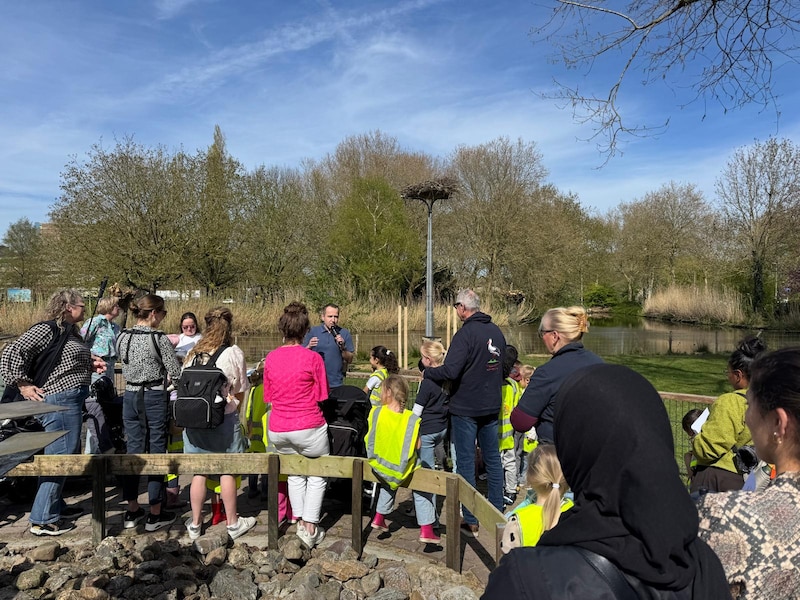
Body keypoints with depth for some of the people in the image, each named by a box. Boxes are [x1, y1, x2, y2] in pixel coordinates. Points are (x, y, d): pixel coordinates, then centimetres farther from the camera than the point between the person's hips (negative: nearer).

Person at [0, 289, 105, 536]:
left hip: (71, 399, 10)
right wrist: (22, 384, -17)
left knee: (65, 455, 20)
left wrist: (90, 364, 9)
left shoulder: (68, 331, 15)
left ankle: (55, 505, 35)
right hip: (59, 400, -10)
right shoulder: (46, 330, -14)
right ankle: (43, 520, 4)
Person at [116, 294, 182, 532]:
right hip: (154, 398, -5)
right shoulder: (159, 338, -14)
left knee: (133, 450, 13)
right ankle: (155, 514, 12)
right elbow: (176, 374, -12)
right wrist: (162, 376, 9)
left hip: (130, 396, 6)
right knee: (157, 452, 4)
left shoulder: (122, 337, 3)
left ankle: (132, 511, 23)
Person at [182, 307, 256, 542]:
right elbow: (240, 392, -2)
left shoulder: (192, 353, 3)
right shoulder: (233, 353, -9)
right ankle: (233, 523, 21)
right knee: (227, 471, 9)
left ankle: (195, 523, 25)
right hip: (223, 420, -4)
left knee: (199, 472, 13)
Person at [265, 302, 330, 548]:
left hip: (277, 432, 4)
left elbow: (268, 396, 8)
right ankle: (310, 527, 16)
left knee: (295, 473, 26)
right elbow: (322, 395, -4)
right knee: (317, 475, 17)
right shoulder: (313, 357, -13)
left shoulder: (271, 358, -2)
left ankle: (300, 521, 28)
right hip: (308, 429, -4)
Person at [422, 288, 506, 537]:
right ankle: (497, 511, 28)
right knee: (493, 459, 17)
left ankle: (471, 522, 10)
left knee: (465, 463, 3)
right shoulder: (496, 332, 5)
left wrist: (427, 372, -9)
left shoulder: (465, 333, -19)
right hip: (492, 406, 7)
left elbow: (450, 371, -26)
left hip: (466, 408, -7)